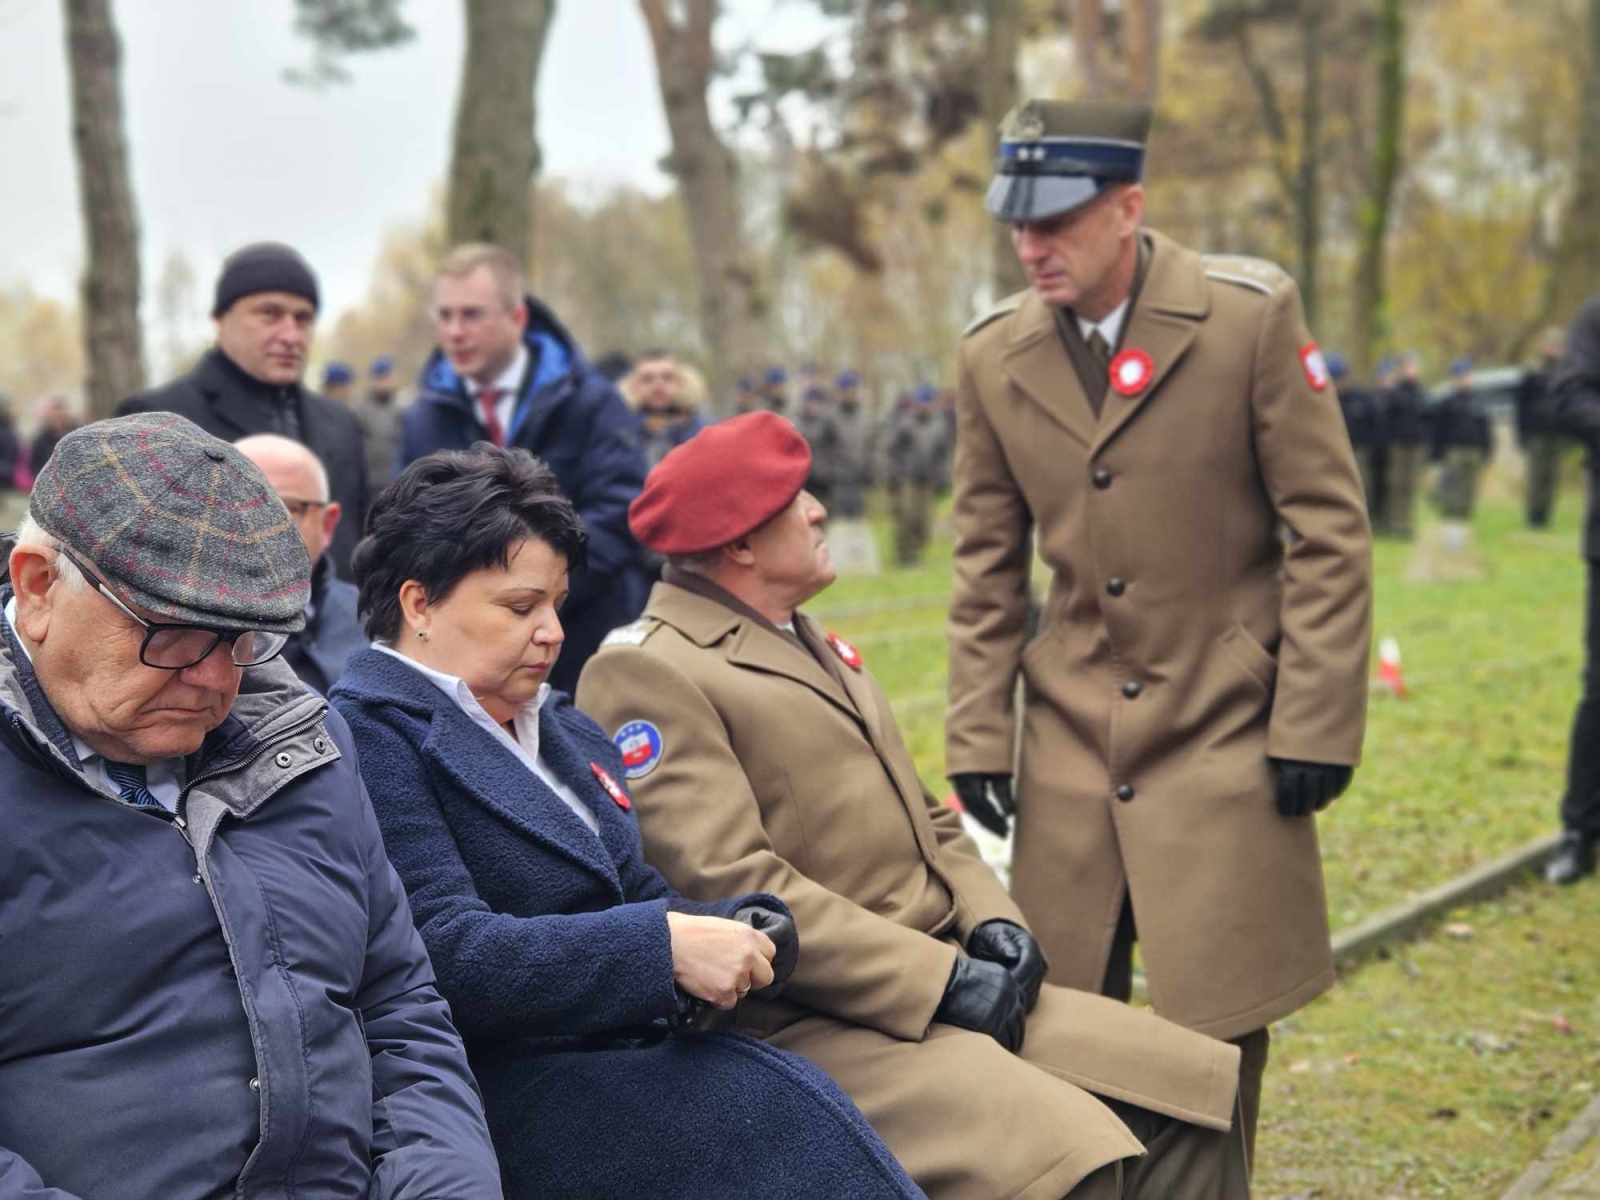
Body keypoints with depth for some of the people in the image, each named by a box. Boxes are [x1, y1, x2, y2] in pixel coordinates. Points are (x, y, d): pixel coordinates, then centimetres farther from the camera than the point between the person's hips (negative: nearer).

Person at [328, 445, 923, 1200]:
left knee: (798, 1103, -21)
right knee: (773, 1110, -27)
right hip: (499, 1095, -7)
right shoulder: (370, 736, -8)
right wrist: (664, 947, -23)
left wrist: (732, 928, -2)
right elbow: (446, 953, -20)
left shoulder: (563, 730, 20)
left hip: (620, 1053, 8)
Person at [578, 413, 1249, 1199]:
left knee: (1197, 1088, -2)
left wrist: (991, 920, 2)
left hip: (942, 985, 9)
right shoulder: (645, 671, -10)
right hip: (814, 1028, -9)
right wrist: (941, 979, -20)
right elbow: (729, 885, -20)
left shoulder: (812, 643, 21)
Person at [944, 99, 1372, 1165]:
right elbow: (989, 567, 10)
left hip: (1224, 728, -3)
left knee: (1215, 1034, 0)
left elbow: (1329, 530, -6)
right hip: (1073, 741, 3)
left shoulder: (1252, 316, -8)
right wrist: (978, 738, 4)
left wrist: (1315, 725, -10)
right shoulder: (994, 357, 3)